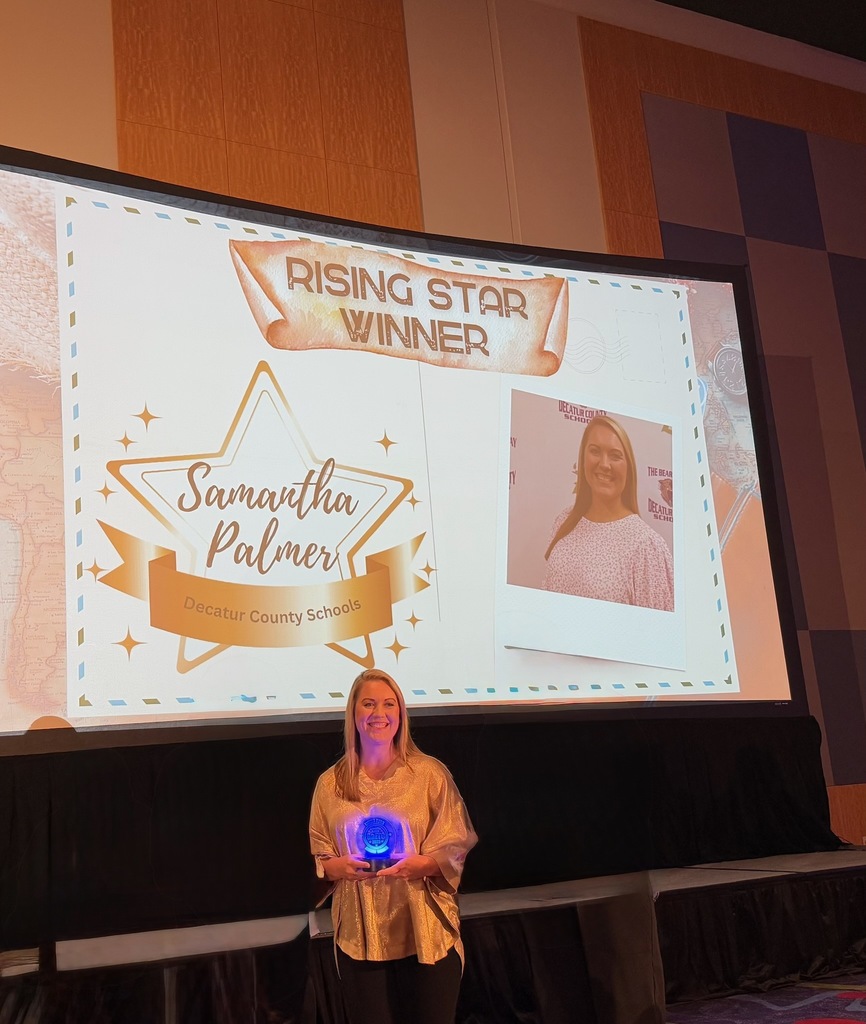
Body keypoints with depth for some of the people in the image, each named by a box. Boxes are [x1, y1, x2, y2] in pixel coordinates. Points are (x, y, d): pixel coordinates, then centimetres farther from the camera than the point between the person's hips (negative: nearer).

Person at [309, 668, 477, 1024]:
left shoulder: (430, 774, -2)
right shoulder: (330, 783, 5)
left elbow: (455, 850, -1)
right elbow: (317, 859, 9)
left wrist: (419, 864, -18)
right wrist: (339, 867, -12)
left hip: (425, 932, -1)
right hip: (360, 936, 2)